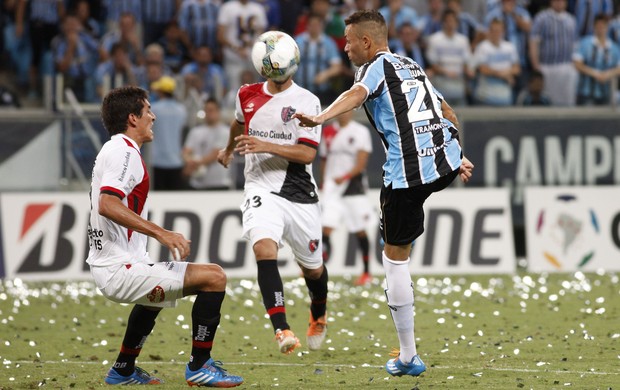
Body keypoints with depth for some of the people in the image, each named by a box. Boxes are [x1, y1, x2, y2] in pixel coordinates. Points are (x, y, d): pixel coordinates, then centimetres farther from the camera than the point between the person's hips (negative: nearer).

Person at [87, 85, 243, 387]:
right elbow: (107, 204, -29)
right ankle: (199, 366, -7)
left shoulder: (113, 150, 18)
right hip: (121, 269, -11)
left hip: (105, 267, 11)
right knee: (214, 277, -14)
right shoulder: (124, 153, -14)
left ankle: (123, 369, 44)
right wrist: (160, 232, -31)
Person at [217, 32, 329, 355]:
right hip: (261, 187, 1)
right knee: (264, 248, -28)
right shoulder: (247, 95, 7)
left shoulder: (307, 102, -6)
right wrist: (228, 150, 48)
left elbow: (307, 154, -15)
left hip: (300, 195, -1)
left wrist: (265, 146, -27)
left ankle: (318, 318, 47)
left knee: (312, 268, 13)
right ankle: (282, 329, -36)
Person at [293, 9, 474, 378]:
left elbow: (356, 94, -23)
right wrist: (459, 156, 45)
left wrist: (320, 118, -40)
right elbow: (449, 114, 32)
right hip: (447, 164, 6)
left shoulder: (375, 67, 1)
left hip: (408, 173, -6)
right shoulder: (413, 66, 24)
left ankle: (408, 357, 8)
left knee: (395, 255, 5)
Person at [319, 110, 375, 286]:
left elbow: (361, 163, -12)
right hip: (332, 187, 3)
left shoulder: (360, 132, -4)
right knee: (326, 228, -11)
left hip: (353, 186, -3)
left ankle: (367, 273, 17)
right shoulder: (329, 133, 9)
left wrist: (345, 177, -26)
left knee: (359, 231, 6)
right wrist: (324, 184, 15)